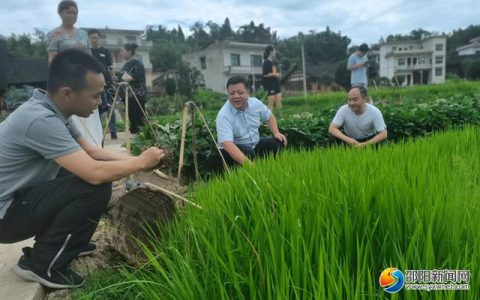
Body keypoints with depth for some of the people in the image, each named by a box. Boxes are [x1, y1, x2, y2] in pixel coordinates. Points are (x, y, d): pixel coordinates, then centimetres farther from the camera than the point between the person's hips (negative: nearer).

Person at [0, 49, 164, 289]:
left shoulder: (54, 110, -1)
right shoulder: (41, 120, -30)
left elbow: (91, 152, 8)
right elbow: (95, 173, -35)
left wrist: (134, 160, -3)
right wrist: (141, 162, -19)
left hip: (22, 197, 9)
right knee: (97, 187, -23)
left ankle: (65, 242, 17)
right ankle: (41, 264, -5)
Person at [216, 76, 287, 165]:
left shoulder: (255, 103, -7)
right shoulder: (223, 115, -26)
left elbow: (269, 117, 14)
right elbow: (228, 144, -39)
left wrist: (276, 133, -4)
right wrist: (247, 163, -51)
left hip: (255, 145, 6)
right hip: (234, 150, -5)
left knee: (279, 142, -14)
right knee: (248, 152, -36)